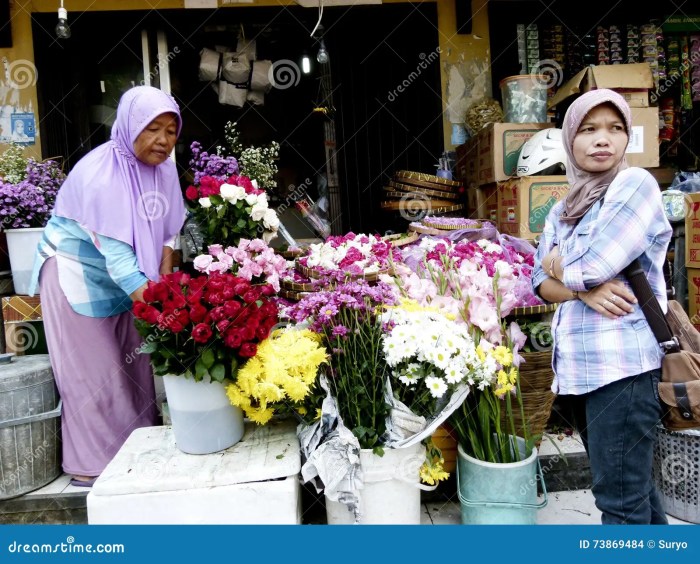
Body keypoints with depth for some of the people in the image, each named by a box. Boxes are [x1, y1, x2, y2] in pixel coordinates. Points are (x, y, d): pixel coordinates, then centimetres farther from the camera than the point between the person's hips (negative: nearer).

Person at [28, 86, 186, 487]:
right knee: (93, 371, 0)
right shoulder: (100, 175, -28)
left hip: (125, 276, 7)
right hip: (77, 273, -7)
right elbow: (116, 255, -34)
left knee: (134, 361, 12)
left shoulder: (163, 166, -7)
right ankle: (93, 465, 16)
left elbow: (166, 231, 2)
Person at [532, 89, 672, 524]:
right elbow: (543, 284, 7)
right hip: (577, 368, 7)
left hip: (621, 364, -7)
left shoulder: (635, 183, -6)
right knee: (632, 485, 20)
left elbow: (592, 267, -17)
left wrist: (557, 263, 3)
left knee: (621, 498, -2)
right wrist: (583, 290, -14)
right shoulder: (562, 211, 15)